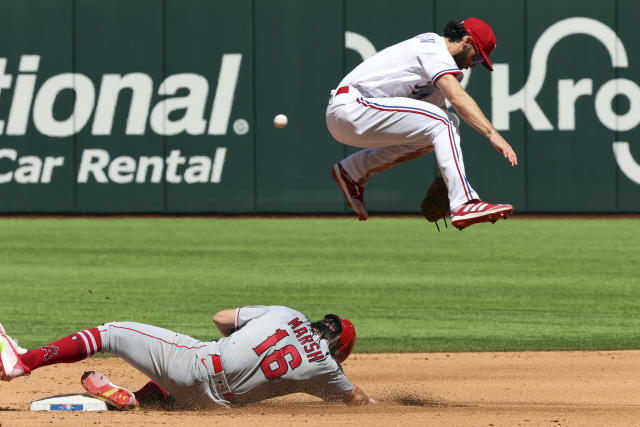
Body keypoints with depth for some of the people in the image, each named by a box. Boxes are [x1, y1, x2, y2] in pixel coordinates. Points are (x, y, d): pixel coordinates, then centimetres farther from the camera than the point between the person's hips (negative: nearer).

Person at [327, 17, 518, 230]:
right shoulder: (433, 48, -8)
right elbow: (458, 98, -23)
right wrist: (492, 134, -32)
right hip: (349, 107, -10)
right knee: (440, 123, -17)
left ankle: (353, 171, 16)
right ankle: (464, 204, -26)